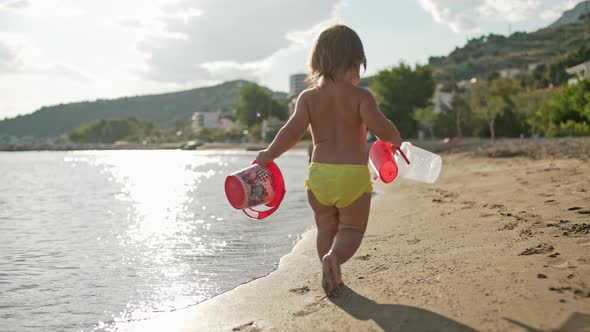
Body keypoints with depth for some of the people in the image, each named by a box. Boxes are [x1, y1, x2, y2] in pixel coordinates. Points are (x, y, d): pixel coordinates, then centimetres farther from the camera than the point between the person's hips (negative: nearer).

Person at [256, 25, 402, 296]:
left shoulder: (308, 97, 0)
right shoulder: (360, 96, -7)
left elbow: (293, 130, -11)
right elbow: (381, 128, -17)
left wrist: (269, 155, -4)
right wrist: (397, 141, 2)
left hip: (320, 173, 3)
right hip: (354, 174, -3)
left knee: (326, 229, 22)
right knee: (351, 230, 9)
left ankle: (332, 279, 20)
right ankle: (334, 256, -22)